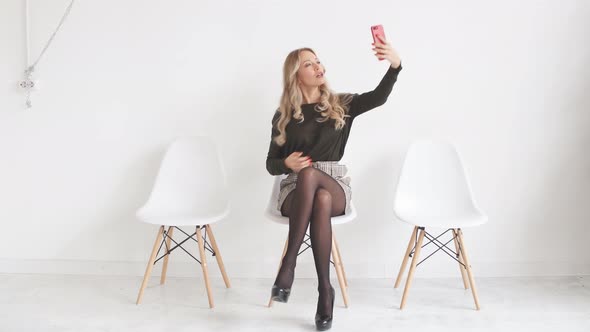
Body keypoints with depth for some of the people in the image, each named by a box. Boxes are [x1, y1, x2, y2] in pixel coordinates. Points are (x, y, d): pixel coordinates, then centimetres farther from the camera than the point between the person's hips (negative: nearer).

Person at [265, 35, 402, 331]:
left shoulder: (340, 105, 8)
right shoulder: (284, 116, 8)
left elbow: (378, 97, -11)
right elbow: (271, 164, 9)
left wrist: (395, 65, -30)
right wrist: (287, 164, -16)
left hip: (335, 185, 0)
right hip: (295, 190, 0)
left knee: (310, 175, -37)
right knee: (320, 201, -38)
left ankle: (288, 264, -32)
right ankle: (325, 288, -31)